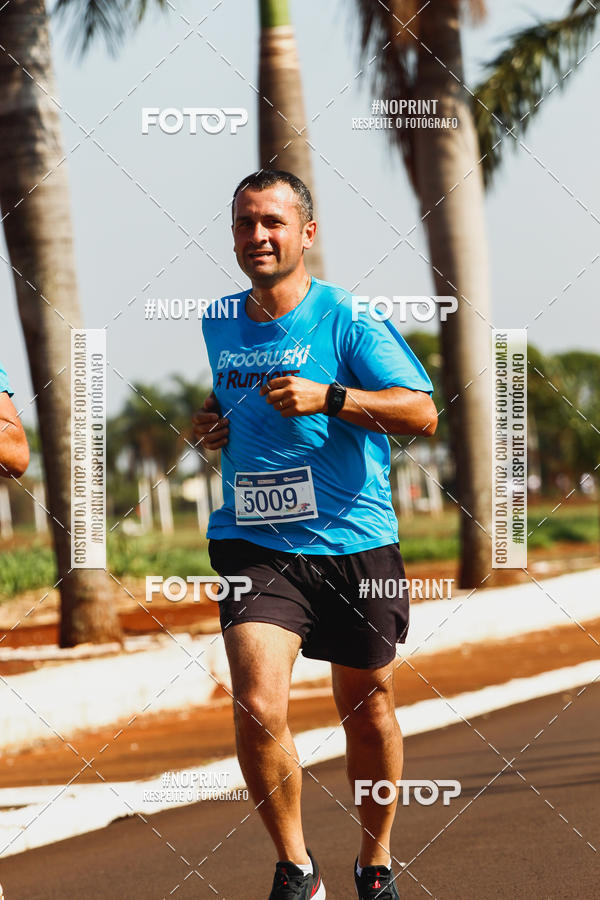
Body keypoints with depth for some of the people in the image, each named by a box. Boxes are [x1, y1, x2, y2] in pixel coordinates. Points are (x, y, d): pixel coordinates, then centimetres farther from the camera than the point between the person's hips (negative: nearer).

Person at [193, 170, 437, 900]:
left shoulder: (348, 319, -7)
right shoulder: (218, 325, 9)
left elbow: (422, 413, -15)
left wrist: (328, 398, -27)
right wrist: (214, 423, 7)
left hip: (353, 542, -2)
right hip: (255, 545, 2)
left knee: (367, 709, 11)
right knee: (257, 709, -18)